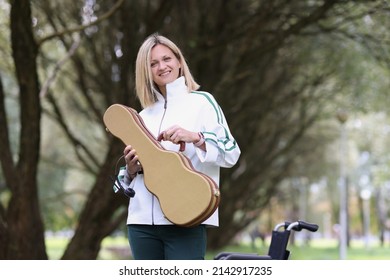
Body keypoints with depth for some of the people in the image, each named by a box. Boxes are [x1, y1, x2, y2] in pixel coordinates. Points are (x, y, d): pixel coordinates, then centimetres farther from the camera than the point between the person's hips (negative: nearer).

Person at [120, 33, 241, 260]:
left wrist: (195, 137, -22)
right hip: (142, 222, 6)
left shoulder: (202, 102, 4)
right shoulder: (143, 116, 18)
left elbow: (231, 153, -6)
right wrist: (132, 169, -1)